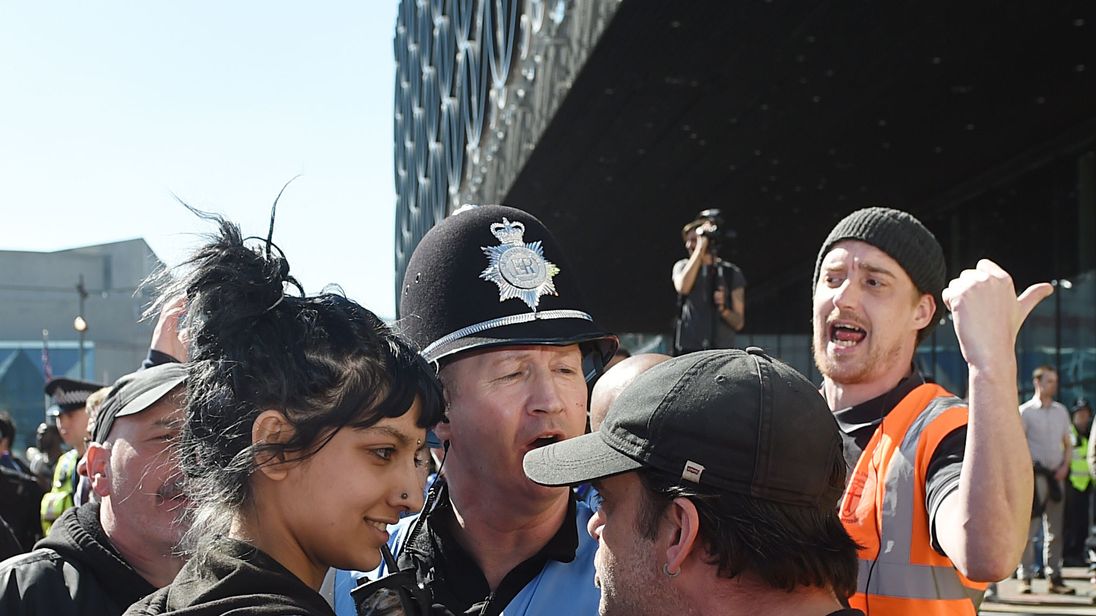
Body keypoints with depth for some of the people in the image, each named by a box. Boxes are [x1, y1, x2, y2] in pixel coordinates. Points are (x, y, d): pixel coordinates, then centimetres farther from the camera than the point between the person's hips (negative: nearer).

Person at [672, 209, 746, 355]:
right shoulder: (683, 266, 10)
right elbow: (683, 287, -15)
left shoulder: (732, 273, 7)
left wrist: (723, 309, -17)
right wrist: (701, 246, -11)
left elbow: (739, 323, 6)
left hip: (722, 353, -1)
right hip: (687, 351, 1)